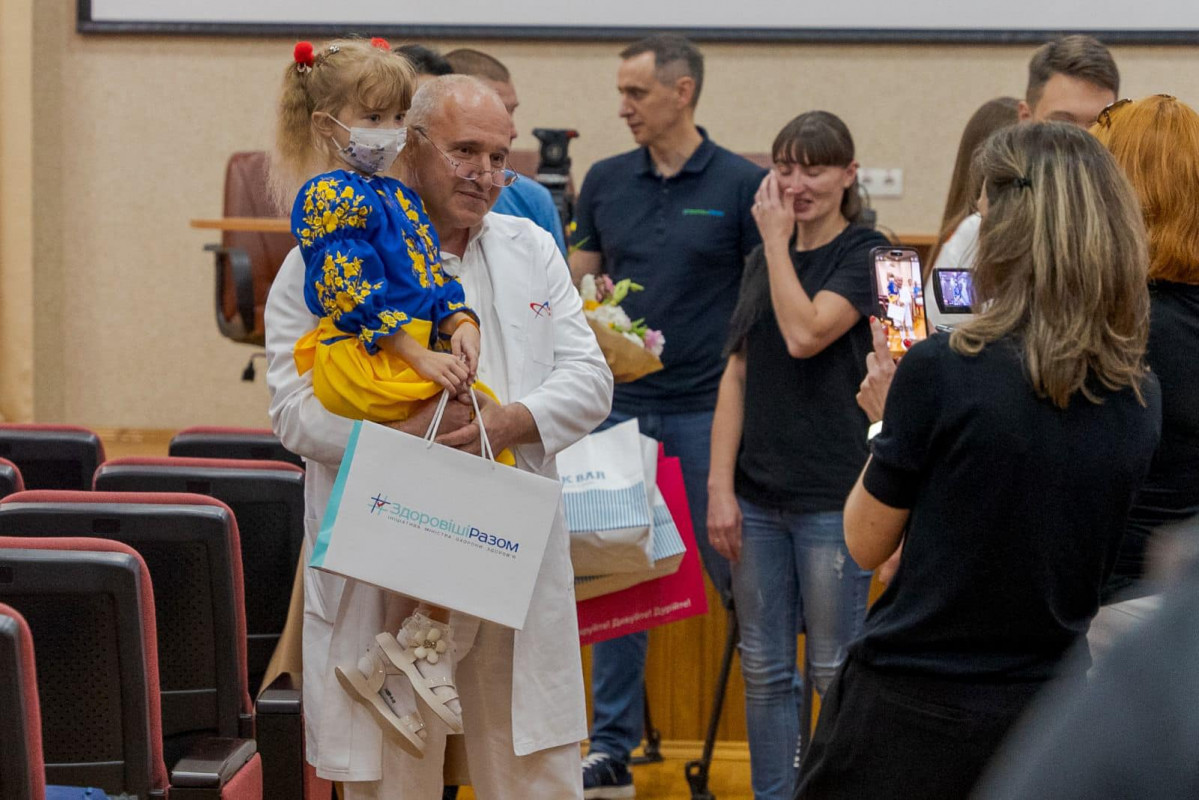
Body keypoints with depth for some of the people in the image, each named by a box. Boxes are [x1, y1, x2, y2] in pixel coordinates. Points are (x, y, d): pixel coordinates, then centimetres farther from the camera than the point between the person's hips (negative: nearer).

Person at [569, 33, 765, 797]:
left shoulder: (742, 185, -4)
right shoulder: (606, 182, 7)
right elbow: (580, 289, 13)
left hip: (708, 411, -4)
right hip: (620, 406, 4)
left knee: (734, 574, 2)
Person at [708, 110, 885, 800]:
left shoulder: (866, 254, -6)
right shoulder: (763, 261, 12)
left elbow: (805, 334, -20)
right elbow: (737, 375, 10)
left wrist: (777, 238, -12)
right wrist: (721, 485, 3)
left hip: (832, 494, -6)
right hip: (758, 495, 6)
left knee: (835, 672, 1)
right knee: (765, 668, 10)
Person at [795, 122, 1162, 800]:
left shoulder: (943, 370, -17)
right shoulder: (1141, 397, -2)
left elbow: (867, 545, -6)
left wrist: (887, 415, 8)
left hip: (912, 718, -5)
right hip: (1049, 710, 5)